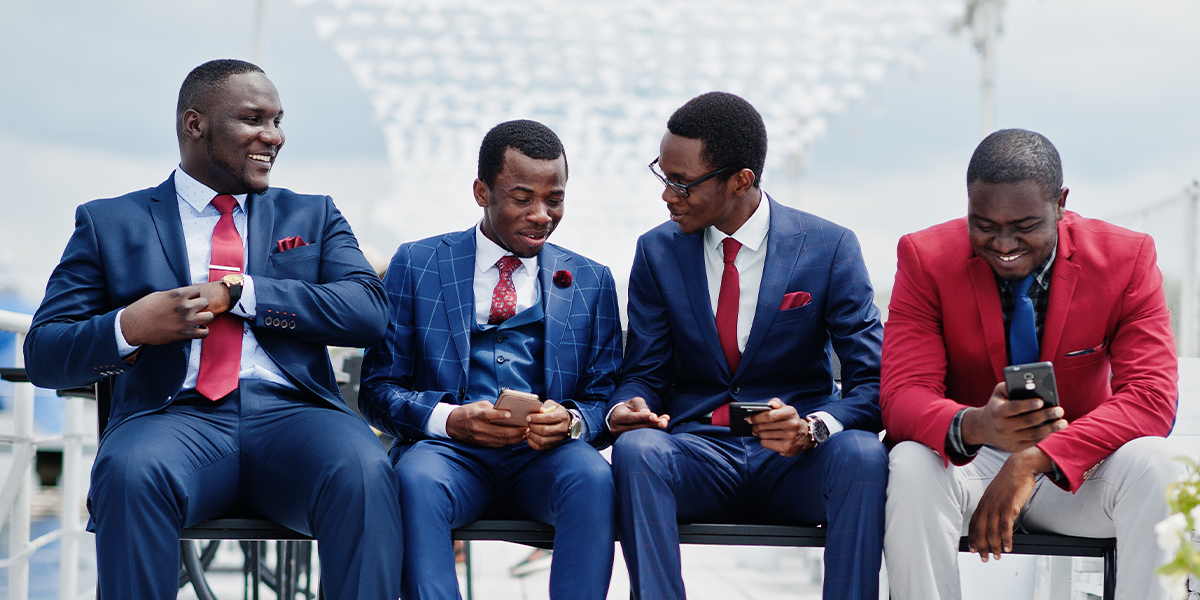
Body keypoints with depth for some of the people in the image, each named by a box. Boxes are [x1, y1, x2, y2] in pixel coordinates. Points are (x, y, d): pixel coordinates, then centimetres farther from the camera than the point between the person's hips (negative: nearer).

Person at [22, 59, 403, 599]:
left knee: (363, 473, -34)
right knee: (130, 472, -37)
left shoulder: (312, 217, 24)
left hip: (293, 413, 1)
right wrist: (129, 328, -11)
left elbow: (369, 311, 5)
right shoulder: (109, 224, 18)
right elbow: (43, 355, 11)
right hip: (175, 416, -1)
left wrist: (236, 292, -5)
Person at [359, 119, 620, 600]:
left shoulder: (591, 282, 17)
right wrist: (449, 419, -13)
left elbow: (605, 397, 13)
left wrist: (572, 420, -12)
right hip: (449, 450, -1)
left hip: (545, 456, 1)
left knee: (593, 477, -34)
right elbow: (378, 387, 7)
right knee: (418, 479, -36)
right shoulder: (416, 266, 11)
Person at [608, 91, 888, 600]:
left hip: (797, 462, -1)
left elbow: (873, 381, -6)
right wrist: (626, 408, -16)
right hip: (696, 454, 2)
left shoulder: (831, 249, -2)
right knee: (635, 448, -32)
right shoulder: (657, 252, 6)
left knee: (862, 454, -34)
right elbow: (645, 374, 9)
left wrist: (813, 428, -27)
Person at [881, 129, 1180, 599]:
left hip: (1077, 470, 1)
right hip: (968, 462, 0)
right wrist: (973, 427, -42)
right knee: (910, 465, -34)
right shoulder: (926, 258, -9)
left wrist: (1033, 460, -33)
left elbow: (1151, 399, -18)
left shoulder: (1126, 259, -9)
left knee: (1152, 464, -31)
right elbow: (902, 396, -17)